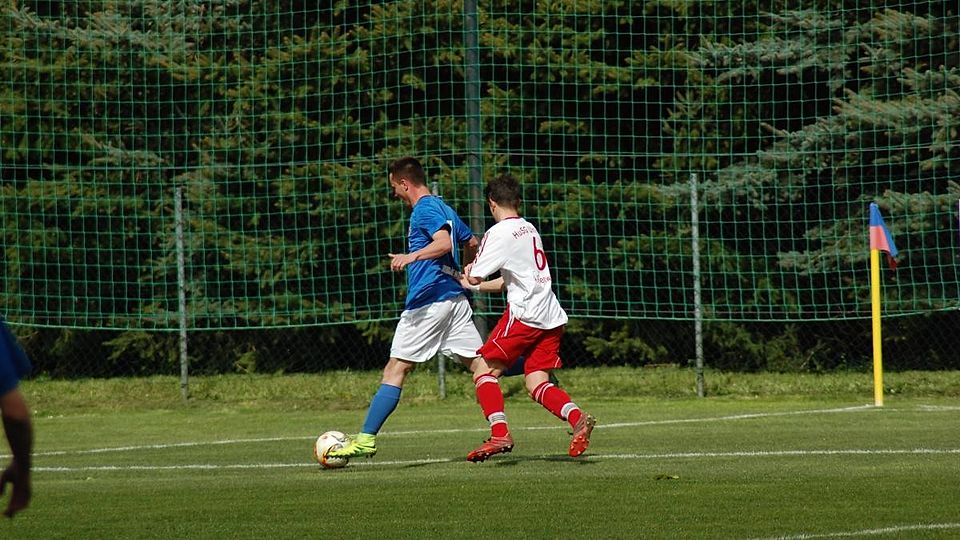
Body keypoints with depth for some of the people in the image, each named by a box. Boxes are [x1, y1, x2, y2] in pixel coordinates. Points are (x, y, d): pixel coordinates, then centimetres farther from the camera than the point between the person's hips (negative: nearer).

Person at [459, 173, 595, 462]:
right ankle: (577, 418, -18)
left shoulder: (499, 233, -6)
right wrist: (474, 286, 32)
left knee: (486, 370, 1)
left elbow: (475, 277, -8)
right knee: (537, 384, 6)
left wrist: (469, 273, 14)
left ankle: (500, 433, -14)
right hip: (552, 318, 8)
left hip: (524, 314, -8)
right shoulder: (529, 229, 20)